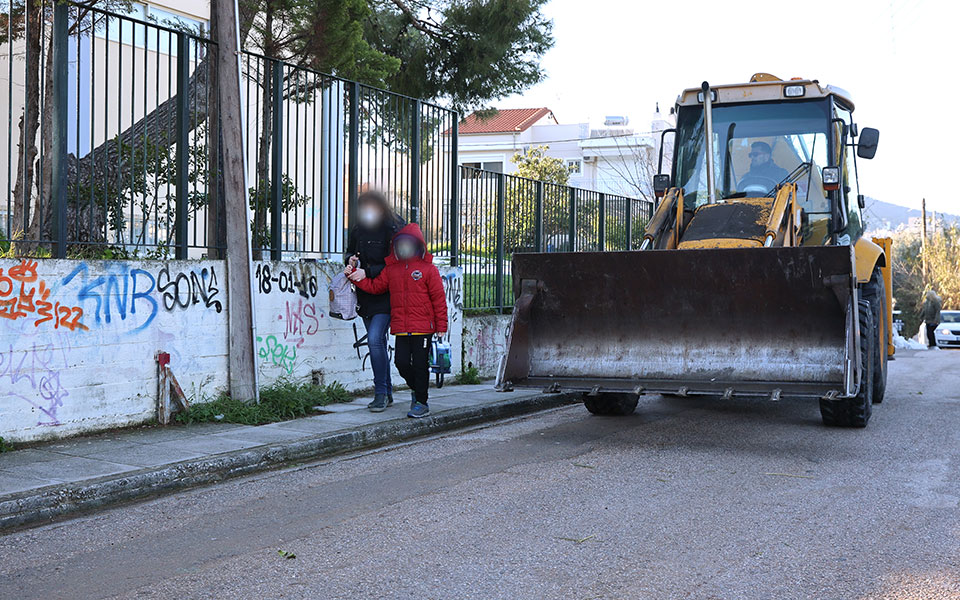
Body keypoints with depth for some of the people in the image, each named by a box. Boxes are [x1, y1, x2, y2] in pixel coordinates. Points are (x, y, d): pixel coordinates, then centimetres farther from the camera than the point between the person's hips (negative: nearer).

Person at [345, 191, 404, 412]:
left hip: (386, 296, -7)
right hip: (366, 296, 7)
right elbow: (350, 253, 23)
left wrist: (367, 272, -21)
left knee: (375, 339, -18)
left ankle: (381, 392, -9)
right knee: (378, 343, 12)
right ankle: (386, 393, 21)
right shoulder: (358, 230, 8)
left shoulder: (394, 230, -11)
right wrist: (351, 261, -1)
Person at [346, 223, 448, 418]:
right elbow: (375, 286, 14)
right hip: (400, 328, 4)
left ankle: (421, 403, 10)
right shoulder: (391, 269, 12)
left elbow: (439, 299, -2)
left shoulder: (428, 269, -2)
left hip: (422, 327, -4)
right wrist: (355, 276, 2)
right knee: (402, 362, 1)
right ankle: (416, 388, 28)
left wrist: (441, 327, -5)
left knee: (420, 364, -1)